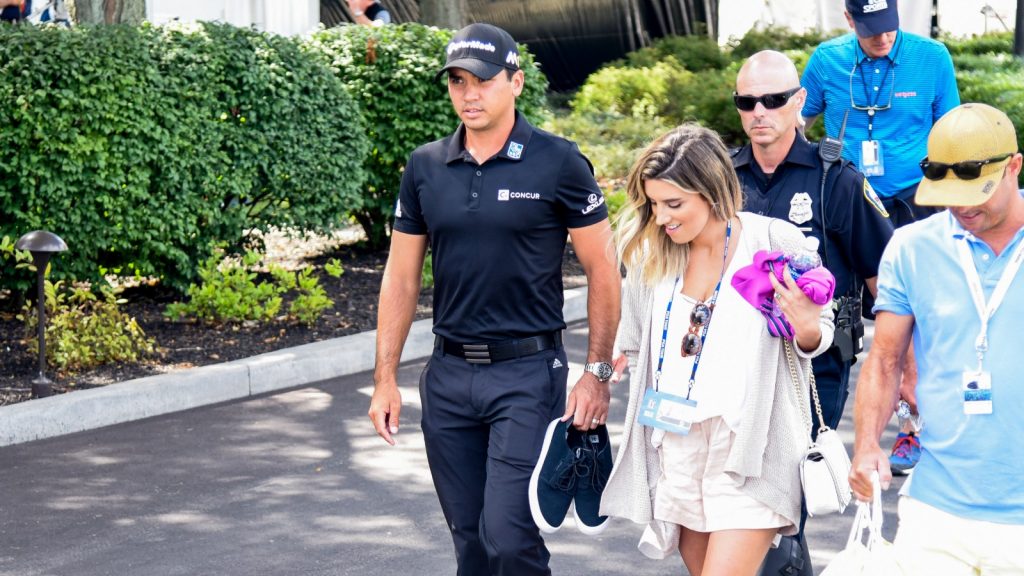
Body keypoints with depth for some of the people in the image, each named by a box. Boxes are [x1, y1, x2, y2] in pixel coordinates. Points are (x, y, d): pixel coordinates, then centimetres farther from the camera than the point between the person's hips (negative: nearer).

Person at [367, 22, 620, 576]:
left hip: (528, 371, -4)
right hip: (449, 375, 4)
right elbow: (401, 279, 12)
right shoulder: (425, 167, 6)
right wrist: (385, 378, 7)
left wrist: (597, 373, -7)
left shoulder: (558, 163, -5)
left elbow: (602, 271, -1)